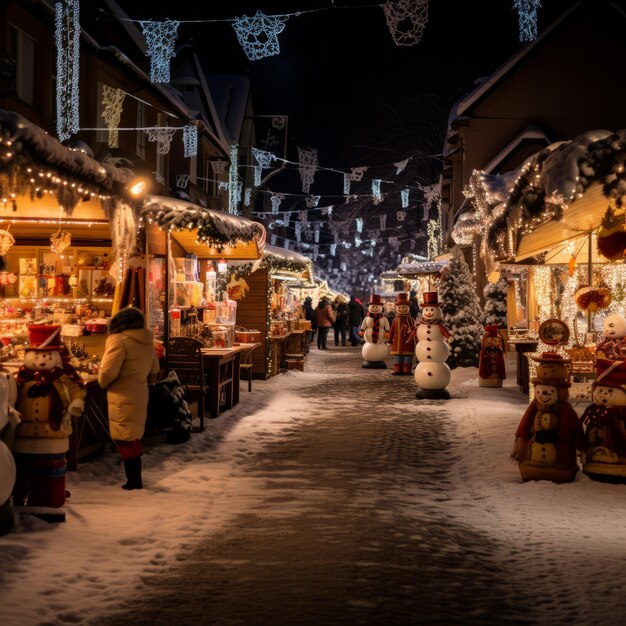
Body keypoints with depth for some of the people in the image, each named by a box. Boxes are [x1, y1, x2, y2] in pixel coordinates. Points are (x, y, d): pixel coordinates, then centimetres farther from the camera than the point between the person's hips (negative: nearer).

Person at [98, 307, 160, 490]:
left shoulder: (119, 340, -16)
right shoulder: (147, 342, 8)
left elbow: (107, 372, -18)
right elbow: (154, 371, 18)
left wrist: (102, 382, 1)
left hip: (123, 398, -8)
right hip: (140, 394, 8)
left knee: (125, 440, 1)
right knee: (133, 439, 18)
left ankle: (133, 480, 5)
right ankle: (135, 479, 24)